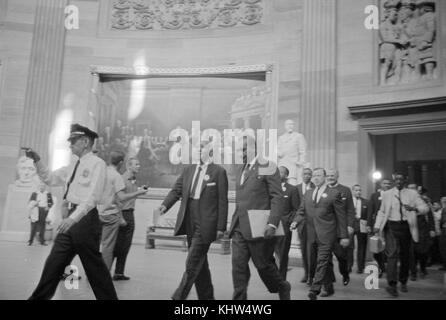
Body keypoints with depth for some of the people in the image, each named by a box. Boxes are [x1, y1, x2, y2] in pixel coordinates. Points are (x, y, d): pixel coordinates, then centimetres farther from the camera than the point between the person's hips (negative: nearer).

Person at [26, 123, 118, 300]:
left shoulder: (97, 163, -8)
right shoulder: (73, 165, 16)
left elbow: (93, 196, -18)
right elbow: (50, 178, 23)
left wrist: (74, 217, -25)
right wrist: (37, 160, 10)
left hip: (85, 218, -8)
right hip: (70, 220, 8)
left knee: (94, 265, 0)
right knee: (53, 263, 11)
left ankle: (108, 297, 12)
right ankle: (39, 297, 23)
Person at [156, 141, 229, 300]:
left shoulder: (219, 172, -4)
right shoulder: (188, 169, 12)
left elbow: (222, 201, -5)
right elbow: (176, 190, 7)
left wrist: (221, 227, -8)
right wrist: (165, 204, -13)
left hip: (206, 225, -6)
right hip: (190, 223, 6)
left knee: (192, 263, -6)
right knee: (199, 263, 15)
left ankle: (178, 297, 3)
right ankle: (206, 296, 30)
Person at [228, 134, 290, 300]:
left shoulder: (267, 168, -7)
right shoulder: (241, 170, 15)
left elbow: (277, 198, -12)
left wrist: (272, 224, -21)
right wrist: (234, 222, 14)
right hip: (239, 228, 6)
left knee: (263, 264, 6)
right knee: (238, 264, 2)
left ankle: (283, 287, 33)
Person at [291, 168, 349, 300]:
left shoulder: (334, 193, 1)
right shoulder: (308, 194, 16)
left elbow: (341, 216, 0)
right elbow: (301, 211, 14)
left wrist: (344, 236, -3)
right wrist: (296, 221, -8)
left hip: (326, 235, -5)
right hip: (312, 235, 5)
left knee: (322, 262, -11)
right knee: (326, 262, 15)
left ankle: (314, 290, -13)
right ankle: (329, 288, 29)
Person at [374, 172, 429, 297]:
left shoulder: (412, 193, 4)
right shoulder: (387, 194, 6)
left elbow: (425, 207, -3)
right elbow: (382, 211, 11)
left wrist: (414, 208, -24)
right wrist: (377, 226, 0)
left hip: (405, 226, 1)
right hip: (391, 226, -1)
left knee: (405, 256, 11)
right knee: (392, 253, -15)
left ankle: (403, 282, 29)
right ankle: (392, 284, -17)